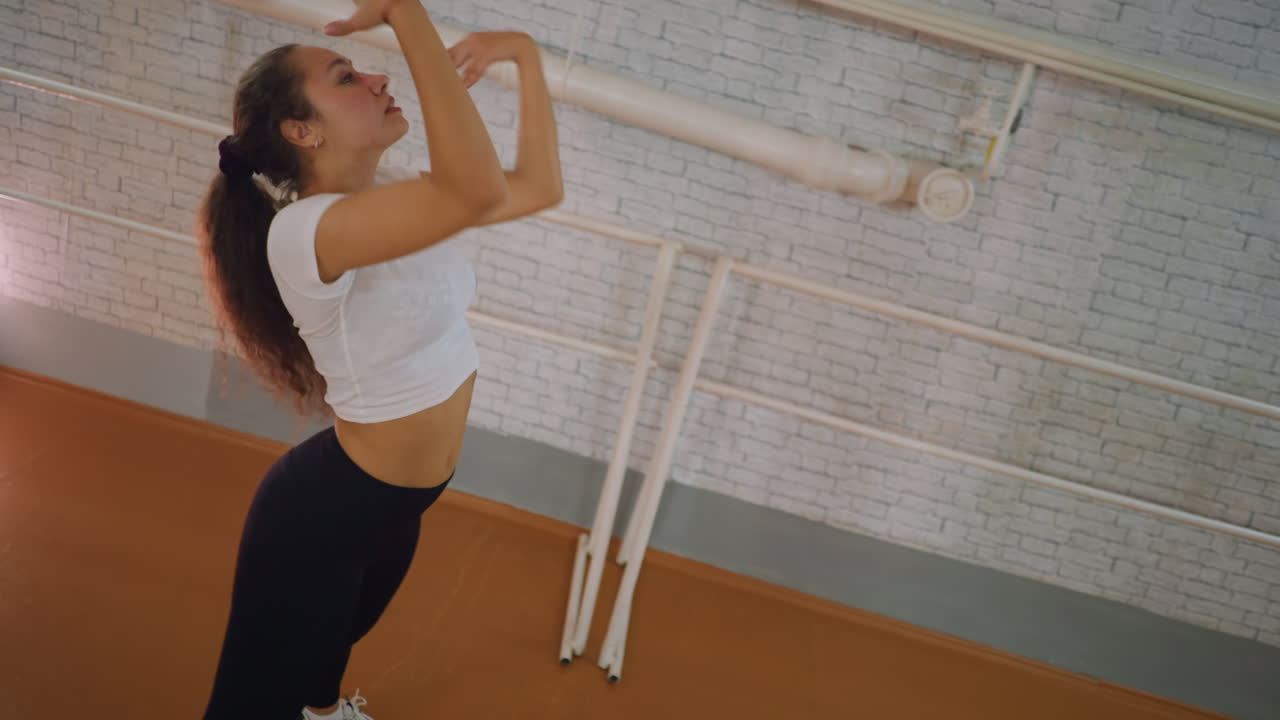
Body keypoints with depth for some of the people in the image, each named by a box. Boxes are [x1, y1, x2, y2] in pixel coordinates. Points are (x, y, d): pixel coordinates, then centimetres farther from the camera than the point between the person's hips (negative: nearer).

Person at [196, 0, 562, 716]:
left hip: (396, 503, 9)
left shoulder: (392, 194, -4)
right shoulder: (303, 229, -31)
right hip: (324, 509, -9)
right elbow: (479, 191, -48)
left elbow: (540, 186, 1)